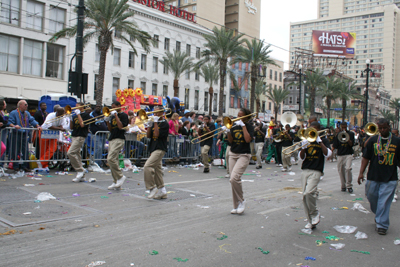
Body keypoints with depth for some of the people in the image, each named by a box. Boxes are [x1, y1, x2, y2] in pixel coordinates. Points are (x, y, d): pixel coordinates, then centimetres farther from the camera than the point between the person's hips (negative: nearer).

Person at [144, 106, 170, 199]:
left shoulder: (165, 124, -7)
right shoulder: (155, 123, 16)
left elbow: (157, 134, -18)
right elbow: (148, 136, 10)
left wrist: (155, 123, -13)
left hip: (160, 149, -9)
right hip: (154, 149, 9)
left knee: (147, 166, -21)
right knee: (157, 169, 10)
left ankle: (152, 188, -12)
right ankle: (162, 191, 18)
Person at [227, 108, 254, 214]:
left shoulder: (249, 126, -4)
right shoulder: (234, 126, 9)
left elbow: (248, 139, -20)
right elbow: (231, 141, 6)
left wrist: (243, 126, -15)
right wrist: (228, 132, -10)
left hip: (244, 155, -5)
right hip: (233, 154, 5)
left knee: (234, 178, -23)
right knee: (234, 179, 5)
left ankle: (241, 201, -2)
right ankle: (236, 206, 15)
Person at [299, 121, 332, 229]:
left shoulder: (323, 140, 6)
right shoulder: (307, 140, 14)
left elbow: (327, 153, -13)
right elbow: (301, 157, 6)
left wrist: (319, 141, -16)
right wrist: (303, 147, -12)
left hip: (316, 171, -5)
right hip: (305, 170, 5)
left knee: (309, 193, -23)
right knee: (305, 196, 3)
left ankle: (315, 215, -1)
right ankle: (310, 221, 14)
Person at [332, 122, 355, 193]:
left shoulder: (351, 134, 4)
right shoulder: (338, 135, 8)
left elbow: (351, 144, -5)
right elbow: (334, 146, 5)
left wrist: (348, 139, -22)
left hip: (348, 154, -2)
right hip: (340, 155, 2)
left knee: (348, 168, -20)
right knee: (341, 170, 5)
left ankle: (349, 185, -7)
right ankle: (343, 185, 21)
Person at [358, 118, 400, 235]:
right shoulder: (372, 140, 3)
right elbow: (366, 157, 5)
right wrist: (361, 172, 0)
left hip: (389, 178, -2)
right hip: (373, 176, 2)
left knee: (384, 201, -3)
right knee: (371, 196, 12)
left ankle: (382, 224, 7)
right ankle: (378, 215, 39)